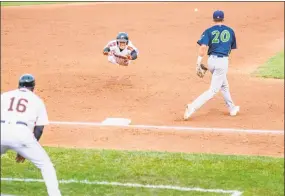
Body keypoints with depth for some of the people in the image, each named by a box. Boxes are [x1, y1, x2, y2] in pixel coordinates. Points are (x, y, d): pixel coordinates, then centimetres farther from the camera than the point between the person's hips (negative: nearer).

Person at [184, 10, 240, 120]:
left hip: (211, 60, 4)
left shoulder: (209, 31, 2)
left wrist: (198, 64, -13)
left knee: (224, 85, 24)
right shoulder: (230, 31, 6)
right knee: (213, 90, -6)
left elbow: (203, 46, -13)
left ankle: (232, 108, 36)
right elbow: (232, 48, 17)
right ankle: (193, 107, -24)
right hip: (223, 61, -4)